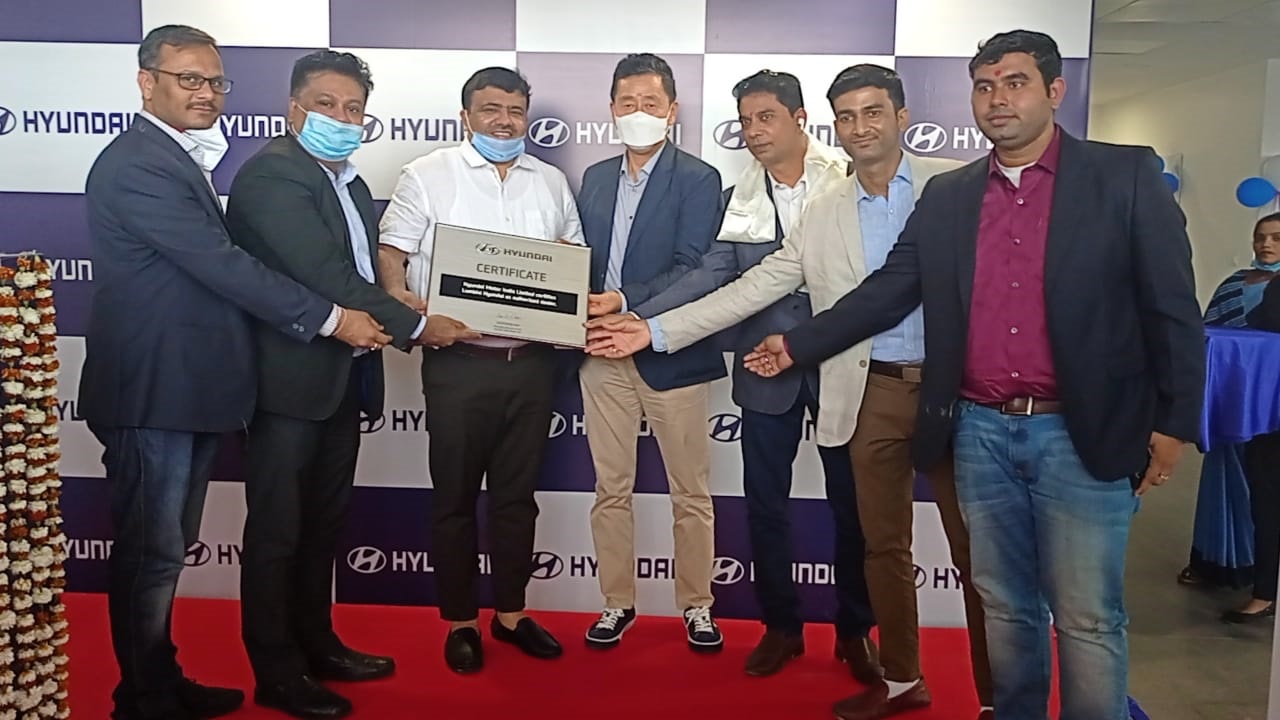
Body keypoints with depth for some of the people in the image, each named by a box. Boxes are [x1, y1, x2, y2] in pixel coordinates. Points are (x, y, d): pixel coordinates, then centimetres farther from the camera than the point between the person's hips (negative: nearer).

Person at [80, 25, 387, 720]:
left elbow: (214, 267, 17)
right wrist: (329, 319, -18)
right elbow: (223, 264, -22)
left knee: (164, 548, 18)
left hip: (186, 389, 10)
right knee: (151, 551, 2)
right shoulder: (135, 165, -16)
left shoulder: (181, 160, 17)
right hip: (152, 393, -10)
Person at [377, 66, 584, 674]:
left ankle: (510, 613, 28)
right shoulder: (428, 175, 0)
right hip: (459, 362, -3)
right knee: (456, 495, 7)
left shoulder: (551, 182, 12)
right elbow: (392, 249, -4)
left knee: (517, 493, 13)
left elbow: (576, 254, 19)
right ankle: (460, 621, 21)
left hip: (531, 362, 4)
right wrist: (402, 300, -22)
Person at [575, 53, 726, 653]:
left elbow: (690, 270, -13)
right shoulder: (595, 177, 13)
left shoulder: (698, 180, -4)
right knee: (611, 489, 11)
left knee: (690, 492, 8)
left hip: (671, 354, -4)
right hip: (603, 354, 5)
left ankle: (697, 605, 23)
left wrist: (625, 301, -25)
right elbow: (582, 261, 14)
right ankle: (617, 602, 26)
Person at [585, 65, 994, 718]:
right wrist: (653, 331, 1)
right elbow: (749, 291, 6)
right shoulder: (824, 215, 9)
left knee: (975, 545, 5)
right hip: (875, 393, 3)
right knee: (883, 544, 12)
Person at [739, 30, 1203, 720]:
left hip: (1083, 436, -3)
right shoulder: (946, 196, 10)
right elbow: (886, 292, 9)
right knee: (1005, 607, 15)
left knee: (1087, 619, 4)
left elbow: (1172, 308, -2)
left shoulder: (1126, 176, -1)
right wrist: (797, 345, 4)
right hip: (981, 434, 4)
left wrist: (1173, 423, -6)